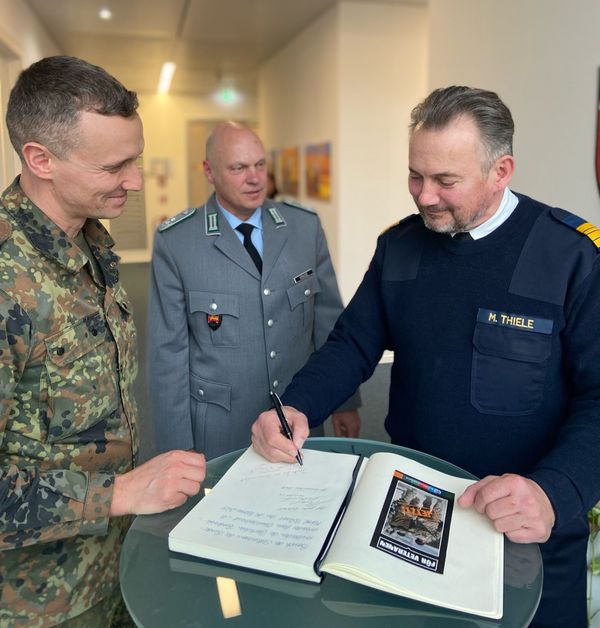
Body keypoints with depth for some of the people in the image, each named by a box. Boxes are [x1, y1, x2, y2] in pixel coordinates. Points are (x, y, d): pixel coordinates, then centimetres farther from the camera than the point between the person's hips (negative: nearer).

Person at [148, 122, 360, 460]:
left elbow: (329, 319, 4)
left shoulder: (306, 226, -2)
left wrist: (346, 401, 7)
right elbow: (169, 350, -7)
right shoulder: (175, 242, -10)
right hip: (220, 430, -2)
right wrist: (178, 446, -6)